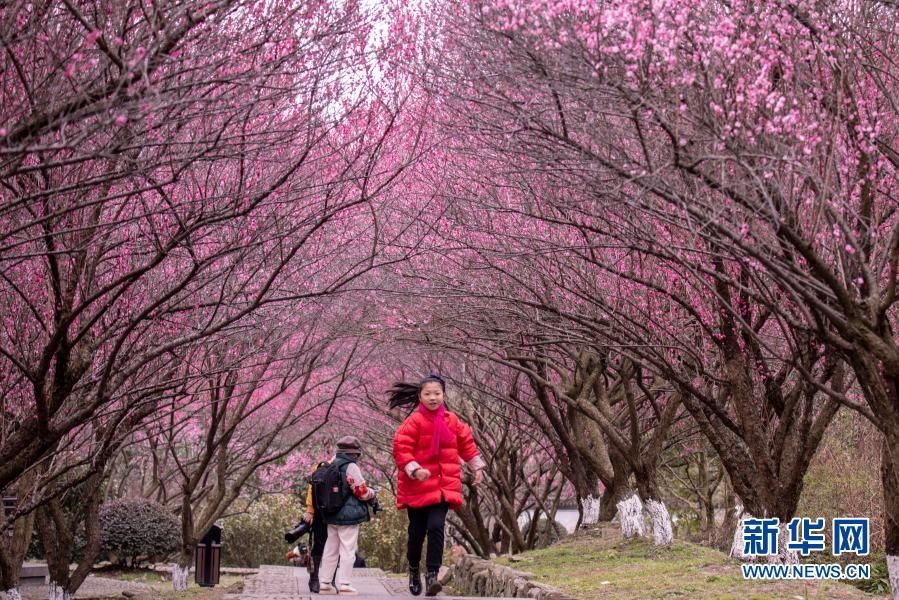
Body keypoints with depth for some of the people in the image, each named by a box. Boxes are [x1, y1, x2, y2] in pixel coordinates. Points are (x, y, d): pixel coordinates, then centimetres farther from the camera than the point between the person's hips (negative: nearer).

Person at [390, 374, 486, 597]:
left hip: (443, 485, 2)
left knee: (436, 527, -15)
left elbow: (466, 442, 19)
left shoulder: (452, 421, 4)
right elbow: (401, 449, -14)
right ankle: (414, 570, 31)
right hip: (417, 486, -2)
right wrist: (414, 470, -27)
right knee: (417, 532, 8)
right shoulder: (414, 422, -9)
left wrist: (477, 467, 19)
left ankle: (432, 575, -15)